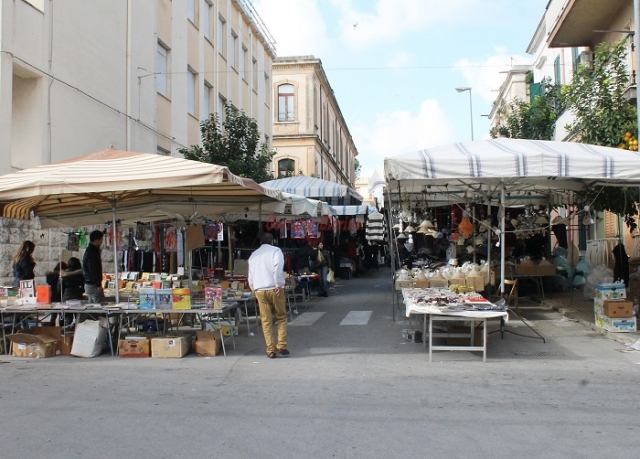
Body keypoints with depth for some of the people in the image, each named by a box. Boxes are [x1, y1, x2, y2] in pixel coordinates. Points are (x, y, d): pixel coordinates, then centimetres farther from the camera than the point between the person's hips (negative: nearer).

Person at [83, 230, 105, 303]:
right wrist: (99, 285, -21)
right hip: (93, 285, -11)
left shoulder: (89, 250, 14)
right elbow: (93, 270, -22)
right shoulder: (92, 252, -18)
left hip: (88, 284, 11)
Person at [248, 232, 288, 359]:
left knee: (266, 321, 7)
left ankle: (271, 350, 6)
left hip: (259, 290, 3)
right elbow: (278, 267, -14)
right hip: (274, 288, -3)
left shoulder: (253, 255, 19)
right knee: (281, 317, 10)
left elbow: (250, 276, 19)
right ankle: (282, 346, 2)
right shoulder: (275, 250, 4)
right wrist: (279, 285, -15)